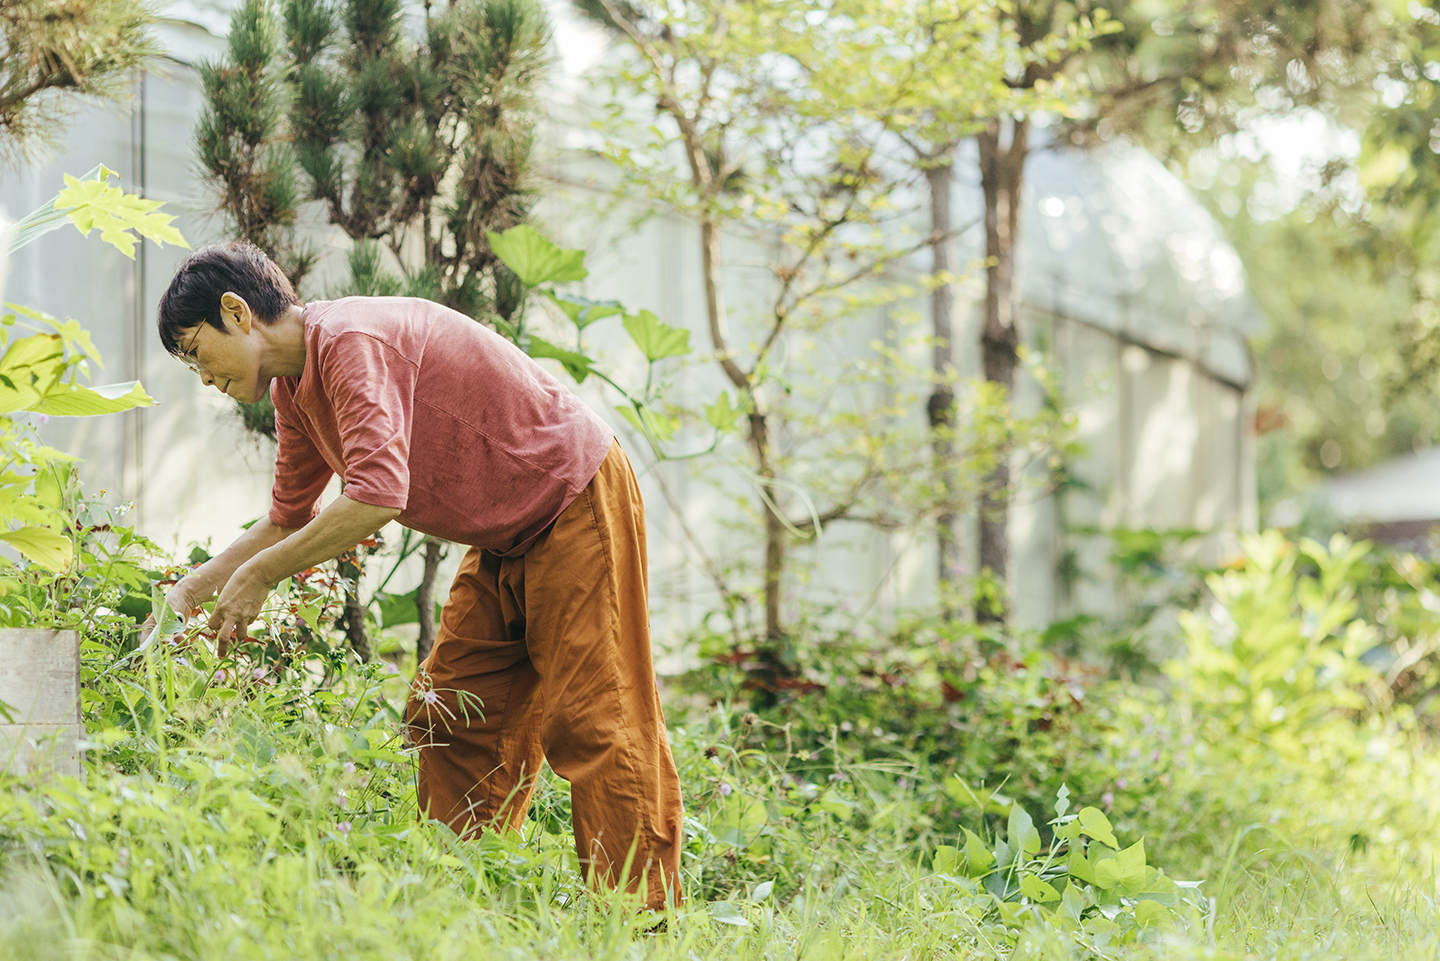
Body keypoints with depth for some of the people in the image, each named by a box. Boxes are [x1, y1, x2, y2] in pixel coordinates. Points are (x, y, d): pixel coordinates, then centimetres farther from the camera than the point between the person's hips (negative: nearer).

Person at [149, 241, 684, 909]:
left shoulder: (351, 340, -23)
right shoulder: (294, 390, 8)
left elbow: (377, 497, -33)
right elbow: (286, 522, 19)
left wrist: (259, 576, -24)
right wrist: (192, 590, 10)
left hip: (577, 502, -10)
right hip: (506, 541, 10)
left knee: (591, 724, -11)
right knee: (449, 716, 6)